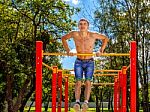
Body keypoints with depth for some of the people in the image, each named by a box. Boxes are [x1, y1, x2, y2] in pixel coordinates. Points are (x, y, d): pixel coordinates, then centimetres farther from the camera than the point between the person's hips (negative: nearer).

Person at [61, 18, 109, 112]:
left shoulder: (93, 35, -8)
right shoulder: (75, 34, -6)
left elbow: (105, 38, 8)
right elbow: (63, 38, 13)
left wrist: (101, 50, 1)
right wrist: (68, 50, 5)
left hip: (89, 62, -1)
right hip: (79, 62, 1)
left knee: (88, 81, -16)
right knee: (78, 81, -15)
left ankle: (86, 102, -27)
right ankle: (77, 102, -25)